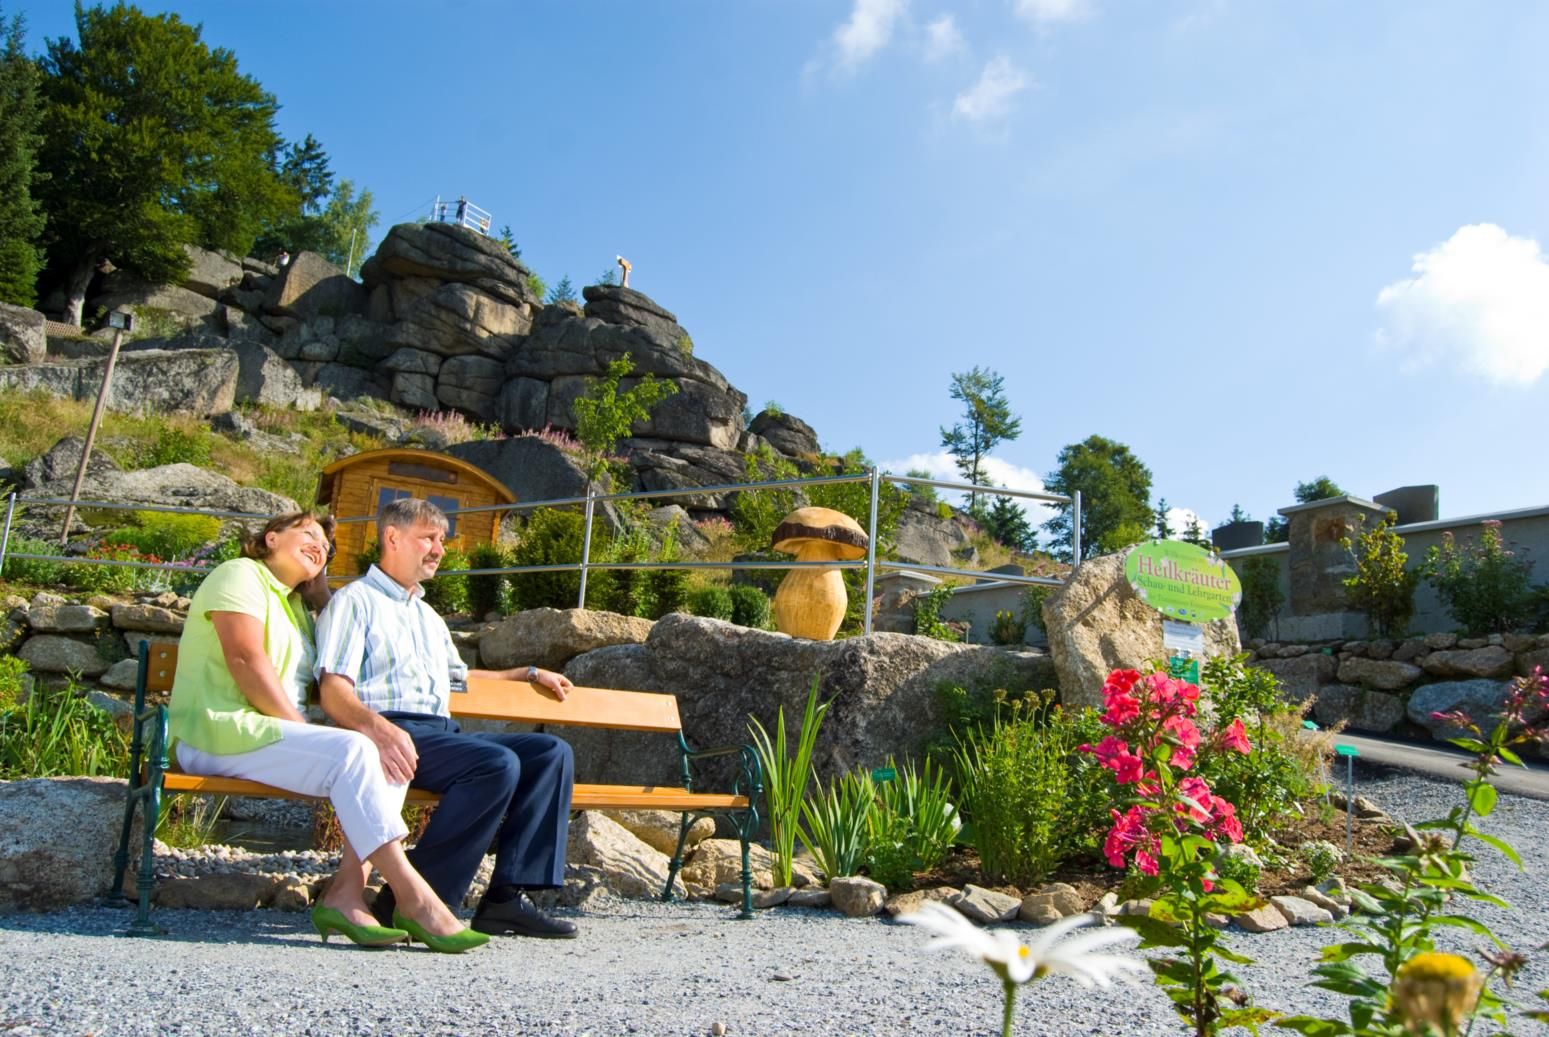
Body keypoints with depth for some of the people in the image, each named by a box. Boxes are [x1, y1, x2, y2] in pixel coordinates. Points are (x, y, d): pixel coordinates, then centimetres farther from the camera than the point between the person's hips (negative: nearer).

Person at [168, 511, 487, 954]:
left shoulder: (296, 606, 28)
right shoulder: (240, 575, 2)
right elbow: (247, 659, -13)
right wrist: (302, 729, -16)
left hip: (273, 732, 9)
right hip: (221, 731, -9)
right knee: (351, 751, -30)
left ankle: (346, 892, -28)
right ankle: (414, 900, -32)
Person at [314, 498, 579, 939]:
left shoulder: (428, 615, 33)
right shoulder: (354, 601, 5)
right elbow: (333, 690, -9)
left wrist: (529, 673, 40)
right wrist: (376, 726, -30)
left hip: (444, 733, 8)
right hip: (392, 733, -8)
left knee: (553, 753, -10)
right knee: (498, 764, -32)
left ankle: (507, 896, -19)